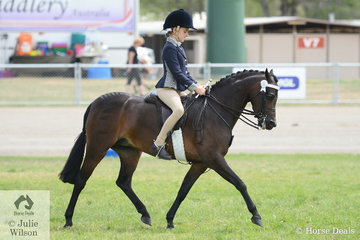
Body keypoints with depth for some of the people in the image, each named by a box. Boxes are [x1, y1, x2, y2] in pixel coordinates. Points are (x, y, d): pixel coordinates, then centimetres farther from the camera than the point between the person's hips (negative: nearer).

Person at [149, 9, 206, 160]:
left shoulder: (178, 48, 18)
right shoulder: (170, 48, -13)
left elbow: (185, 72, 20)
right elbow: (177, 73, -19)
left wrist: (197, 86, 7)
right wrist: (194, 87, -18)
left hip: (177, 89, 11)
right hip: (166, 89, -11)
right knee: (179, 109, -34)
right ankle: (158, 145, -31)